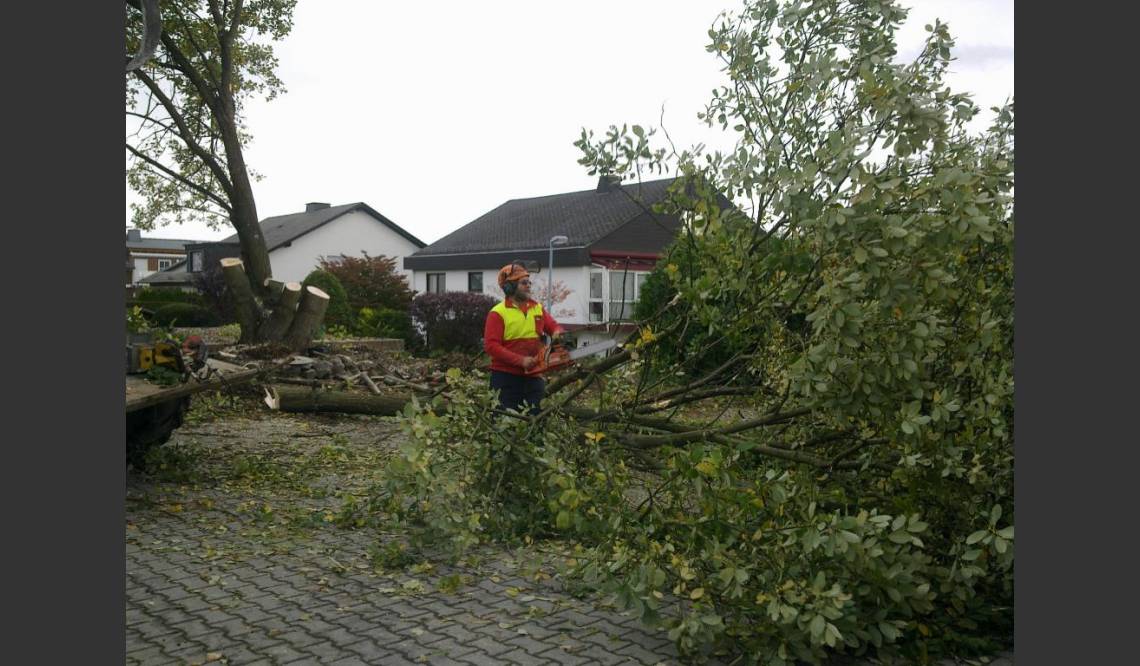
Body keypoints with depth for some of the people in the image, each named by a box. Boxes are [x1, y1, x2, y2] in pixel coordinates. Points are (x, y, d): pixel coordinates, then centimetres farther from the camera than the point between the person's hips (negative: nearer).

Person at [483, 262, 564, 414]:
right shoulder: (498, 313, -9)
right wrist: (520, 360, -22)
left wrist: (557, 333, -9)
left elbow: (554, 326, 17)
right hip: (506, 378, -5)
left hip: (533, 377, 6)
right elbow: (491, 346, -16)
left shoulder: (538, 308, 10)